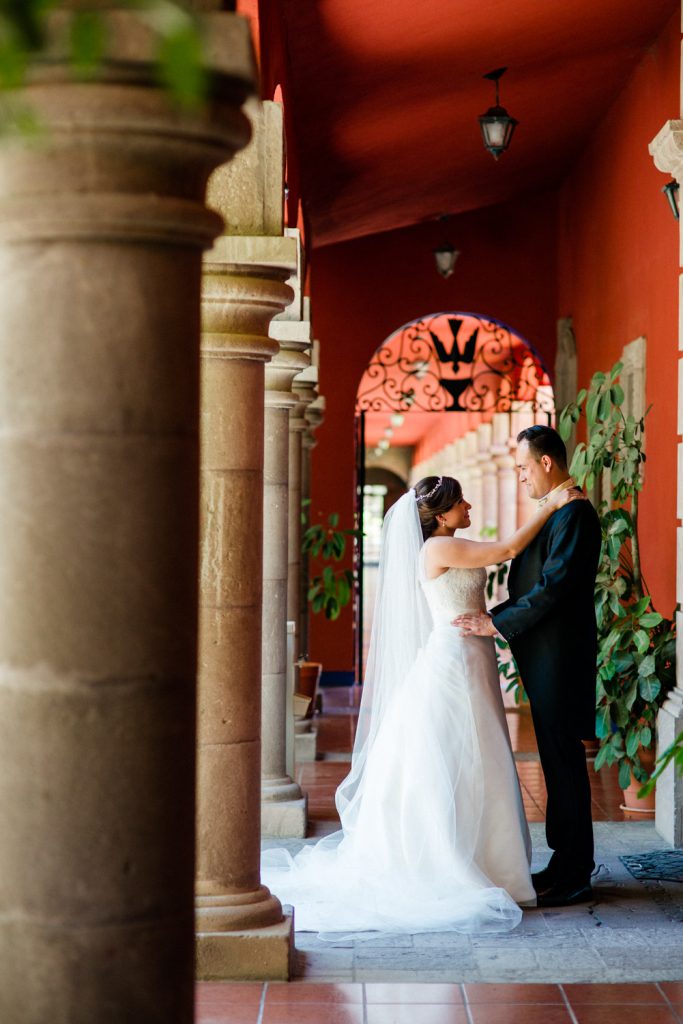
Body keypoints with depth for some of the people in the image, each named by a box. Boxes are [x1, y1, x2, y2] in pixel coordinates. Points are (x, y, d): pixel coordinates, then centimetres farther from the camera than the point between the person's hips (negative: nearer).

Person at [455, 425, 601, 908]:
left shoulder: (574, 515, -16)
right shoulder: (556, 513, 16)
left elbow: (553, 588, -22)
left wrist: (496, 625, -18)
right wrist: (488, 617, 12)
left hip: (560, 657, -10)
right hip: (544, 660, 10)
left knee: (564, 759, -5)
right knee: (557, 759, 14)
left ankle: (574, 876, 1)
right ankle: (567, 863, 21)